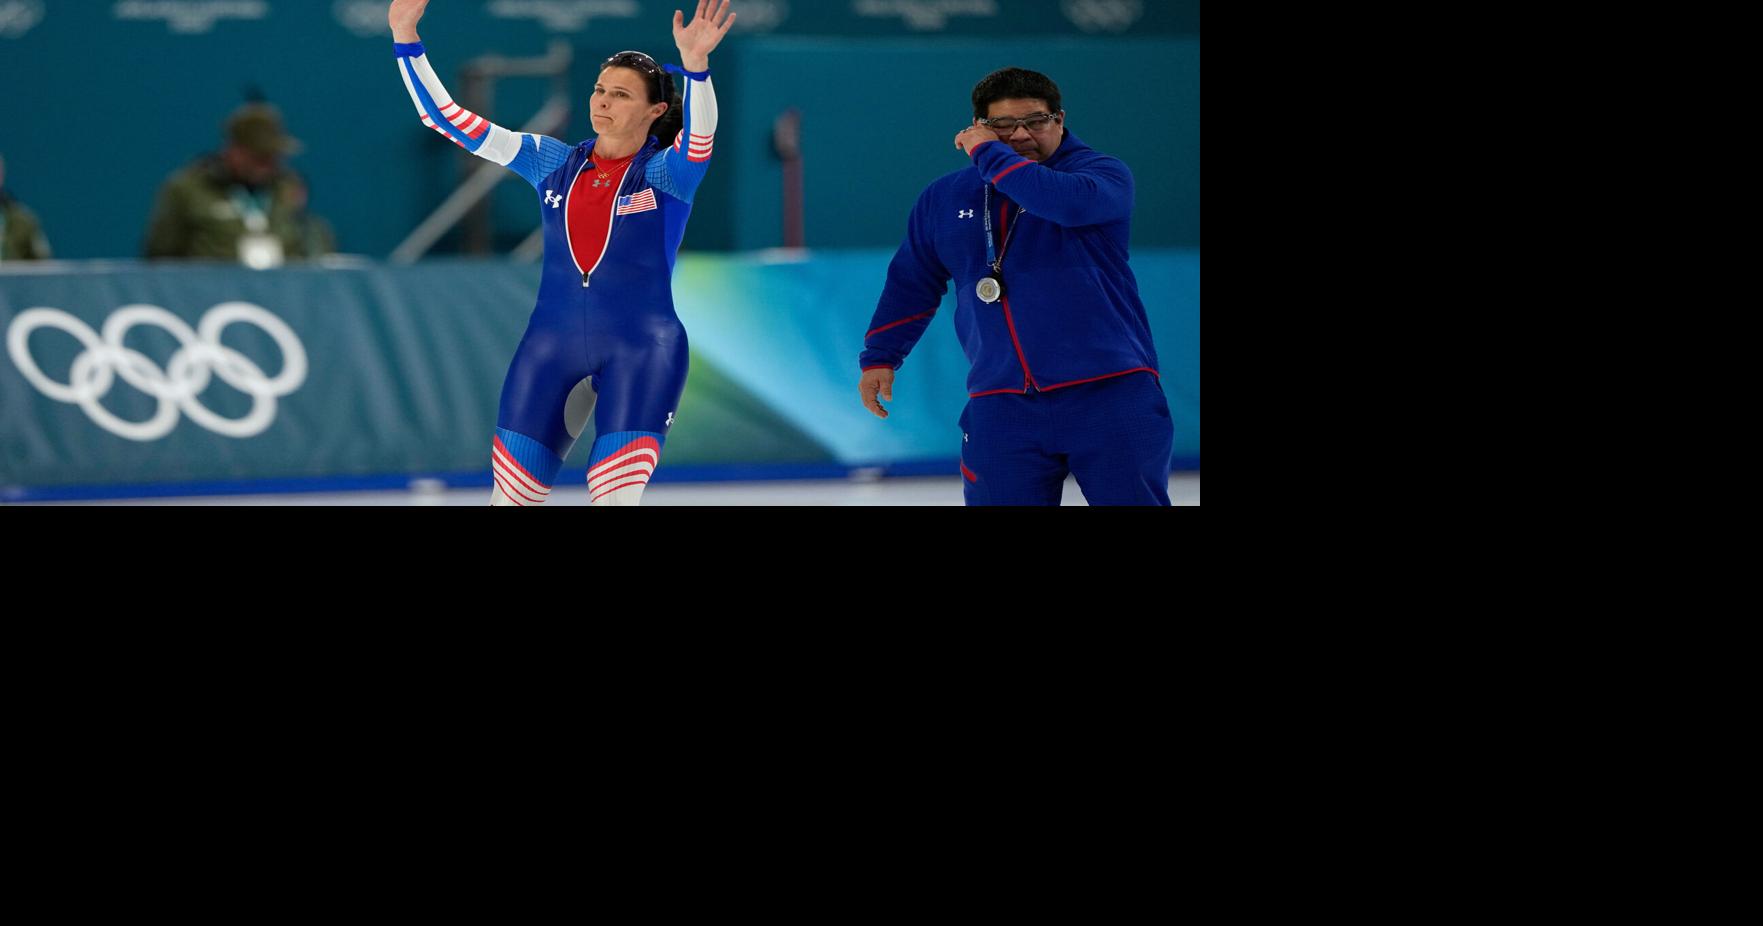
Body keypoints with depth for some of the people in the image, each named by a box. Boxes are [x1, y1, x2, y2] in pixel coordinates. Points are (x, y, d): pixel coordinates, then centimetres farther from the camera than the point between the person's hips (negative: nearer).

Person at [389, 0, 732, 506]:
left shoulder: (666, 172, -5)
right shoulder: (552, 163, 6)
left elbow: (698, 139, -29)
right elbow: (446, 118, 6)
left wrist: (694, 64, -46)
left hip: (642, 351, -4)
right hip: (553, 346, 4)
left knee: (614, 495, -13)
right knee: (511, 493, 4)